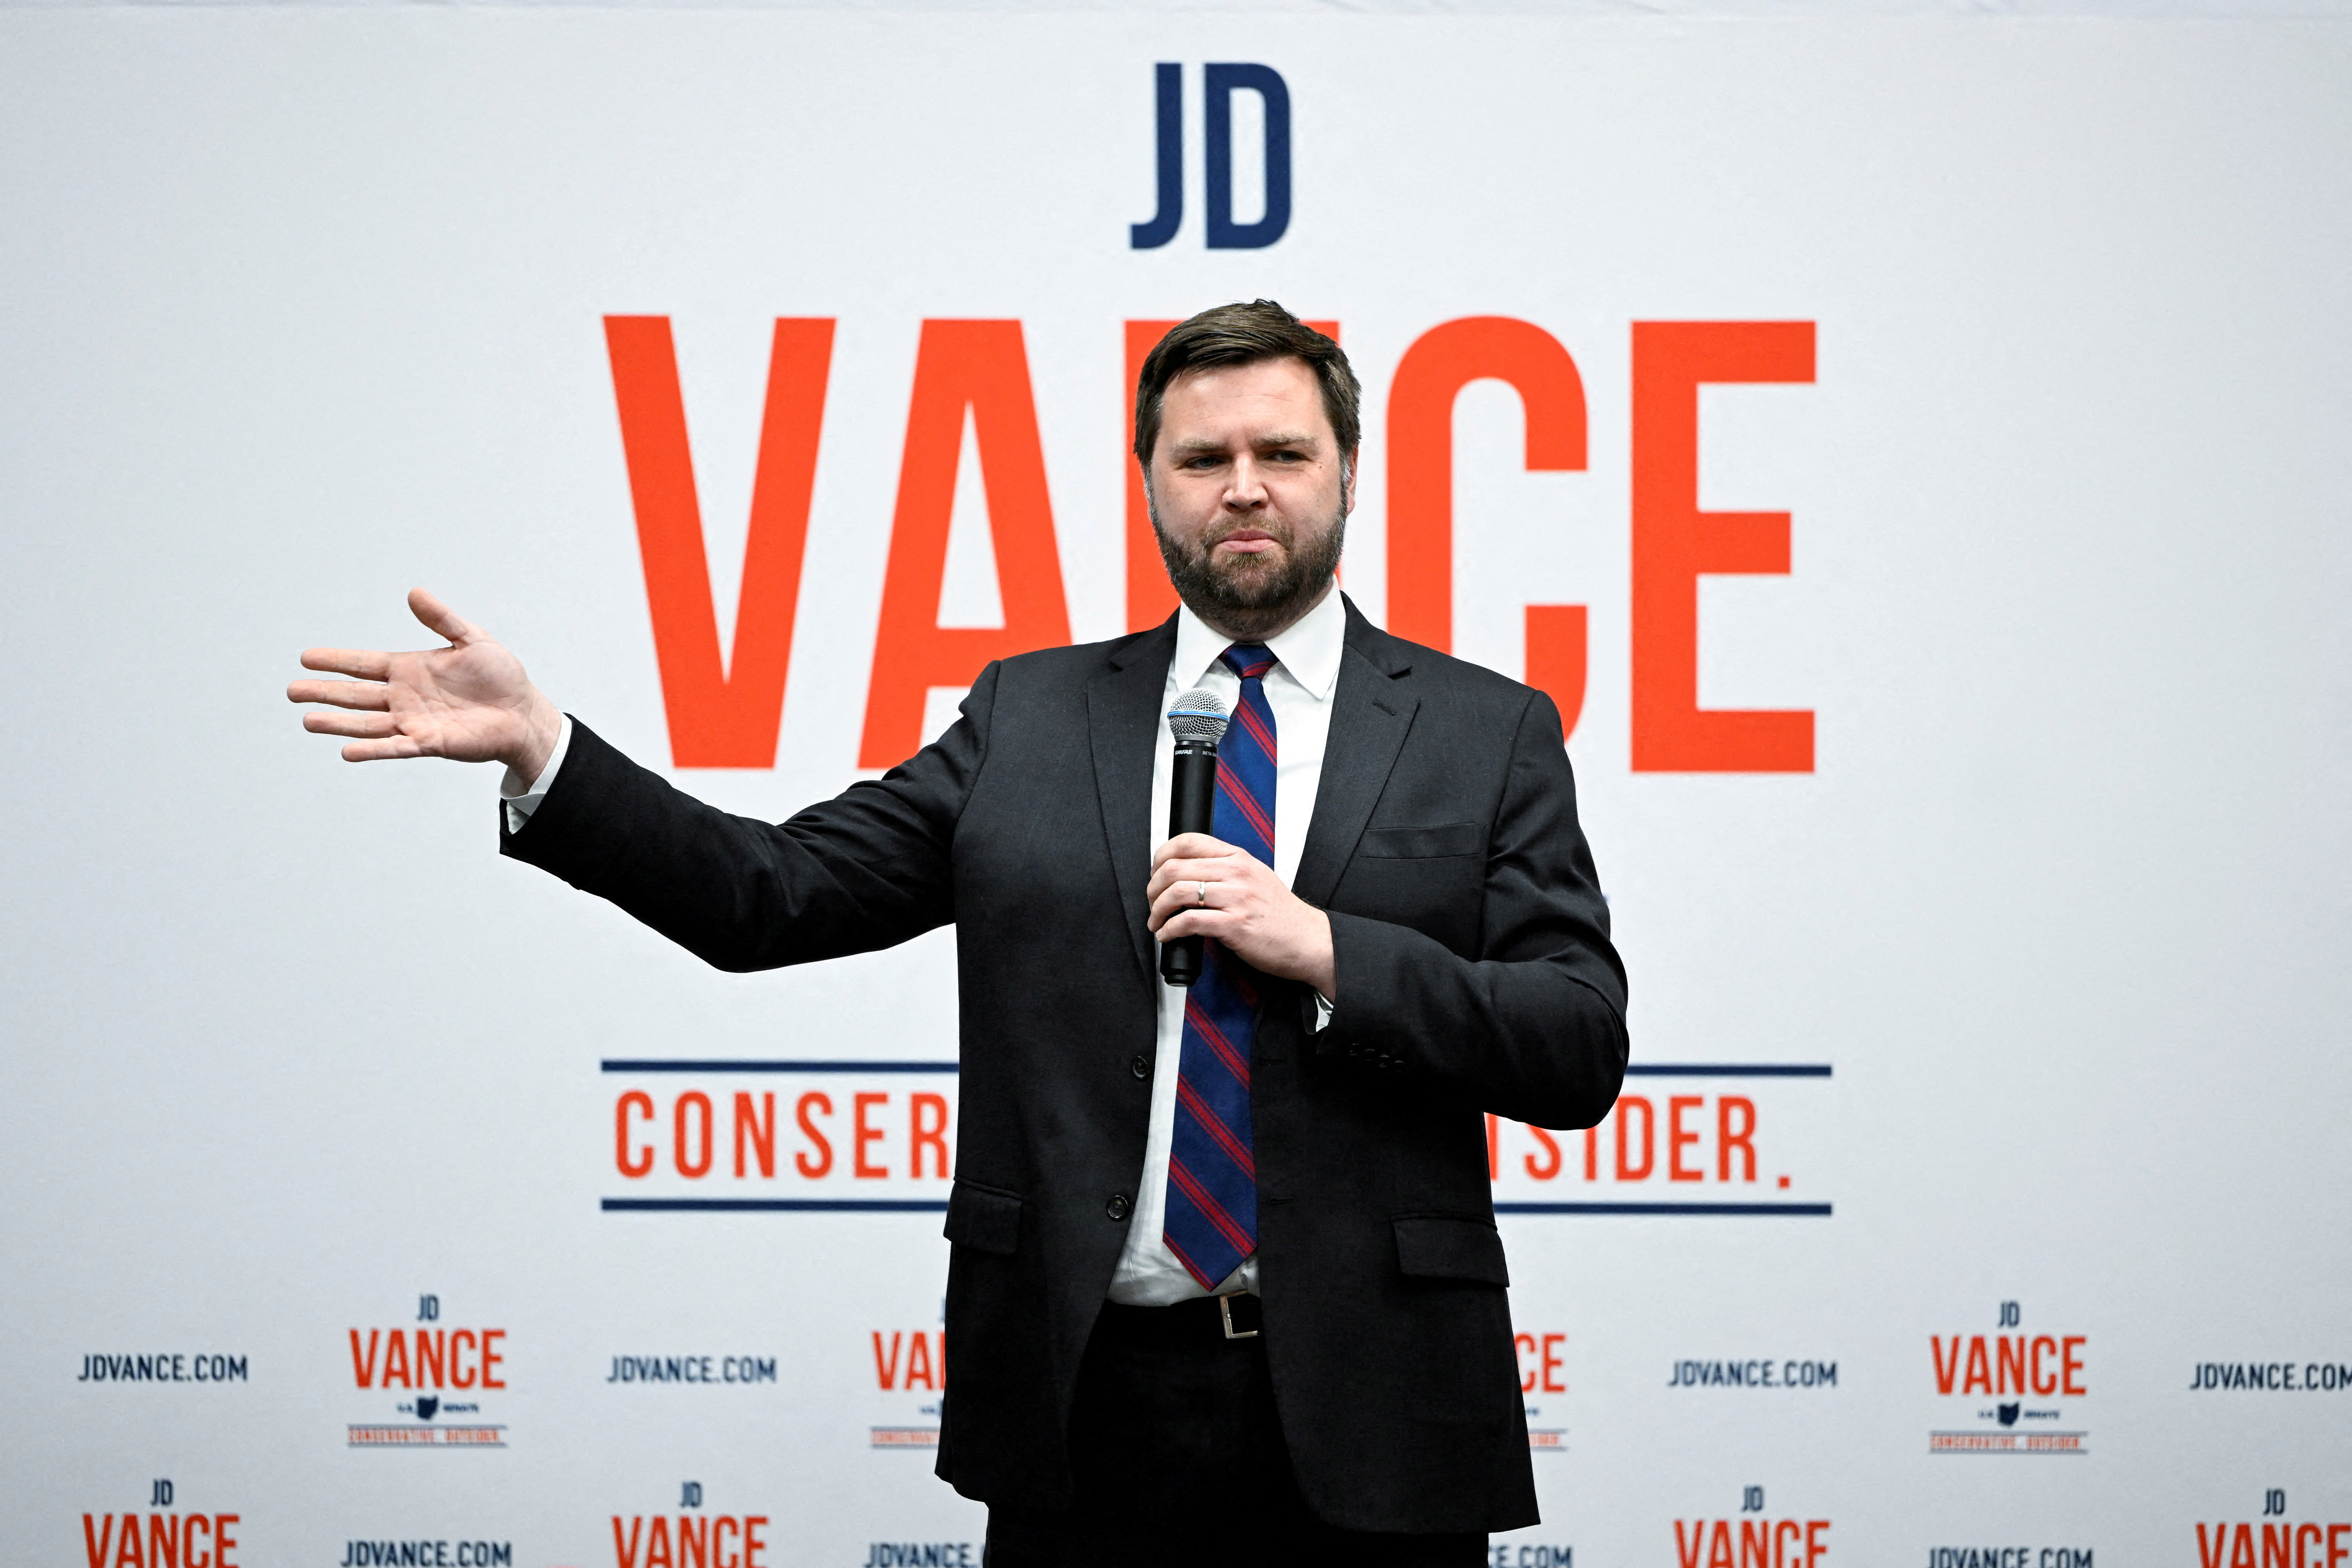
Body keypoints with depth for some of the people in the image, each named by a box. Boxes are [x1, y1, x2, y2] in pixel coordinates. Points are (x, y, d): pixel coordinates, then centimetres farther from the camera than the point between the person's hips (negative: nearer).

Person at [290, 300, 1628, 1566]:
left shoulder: (1490, 733, 5)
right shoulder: (1030, 718, 10)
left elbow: (1583, 1053, -2)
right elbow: (773, 896, 5)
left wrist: (1325, 951, -14)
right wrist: (538, 748, -6)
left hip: (1365, 1405, -1)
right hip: (1092, 1398, 1)